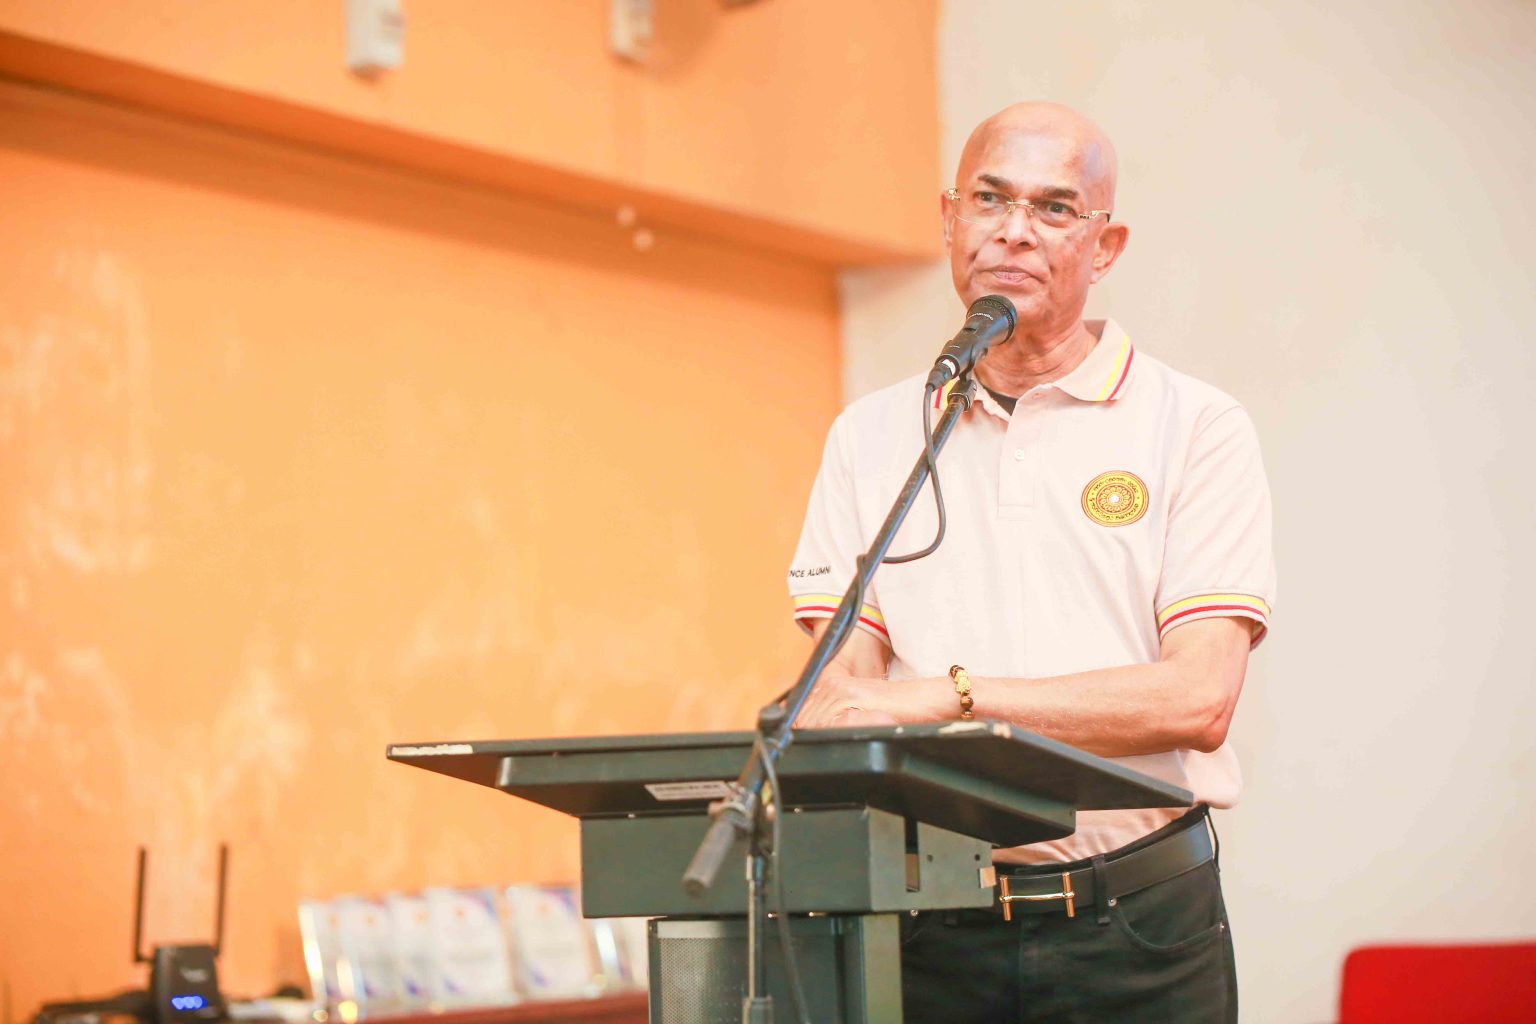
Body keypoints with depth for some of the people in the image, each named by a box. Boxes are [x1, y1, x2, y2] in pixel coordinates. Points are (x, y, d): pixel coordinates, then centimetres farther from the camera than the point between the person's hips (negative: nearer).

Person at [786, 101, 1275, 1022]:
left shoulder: (1196, 428, 0)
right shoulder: (871, 437, 10)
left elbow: (1198, 696, -10)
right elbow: (838, 692, 4)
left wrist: (949, 696, -16)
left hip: (1135, 928, -2)